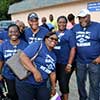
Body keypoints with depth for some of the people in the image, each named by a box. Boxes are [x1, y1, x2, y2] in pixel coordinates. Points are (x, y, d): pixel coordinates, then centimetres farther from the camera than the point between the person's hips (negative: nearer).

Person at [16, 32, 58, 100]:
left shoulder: (53, 55, 14)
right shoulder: (38, 45, -9)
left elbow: (52, 72, 22)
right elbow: (23, 56, -21)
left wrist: (53, 87, 21)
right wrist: (35, 71, -27)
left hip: (42, 85, 7)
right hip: (26, 82, -7)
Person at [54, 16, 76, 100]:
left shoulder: (69, 33, -6)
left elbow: (73, 49, -12)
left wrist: (69, 64, -17)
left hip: (65, 64, -5)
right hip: (55, 63, 5)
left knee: (64, 83, -1)